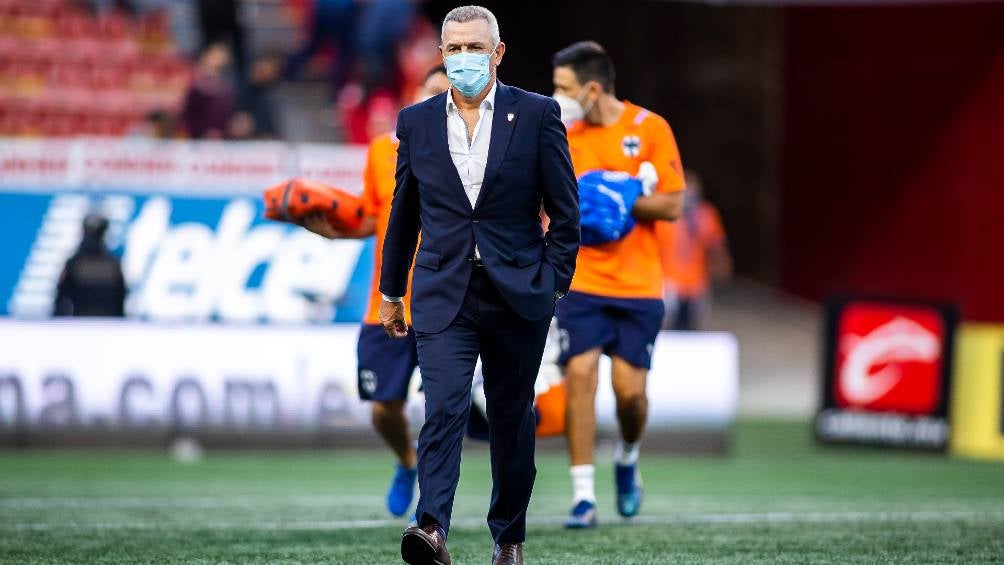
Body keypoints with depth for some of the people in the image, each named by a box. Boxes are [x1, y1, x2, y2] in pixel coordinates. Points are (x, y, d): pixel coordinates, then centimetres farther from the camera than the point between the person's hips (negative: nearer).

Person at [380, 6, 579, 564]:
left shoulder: (537, 115, 0)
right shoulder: (416, 121, 6)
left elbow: (566, 211, 2)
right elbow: (404, 214, 15)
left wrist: (554, 284, -5)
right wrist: (392, 291, 18)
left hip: (517, 296, 0)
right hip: (444, 296, 0)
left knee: (513, 420, 10)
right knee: (444, 410, -16)